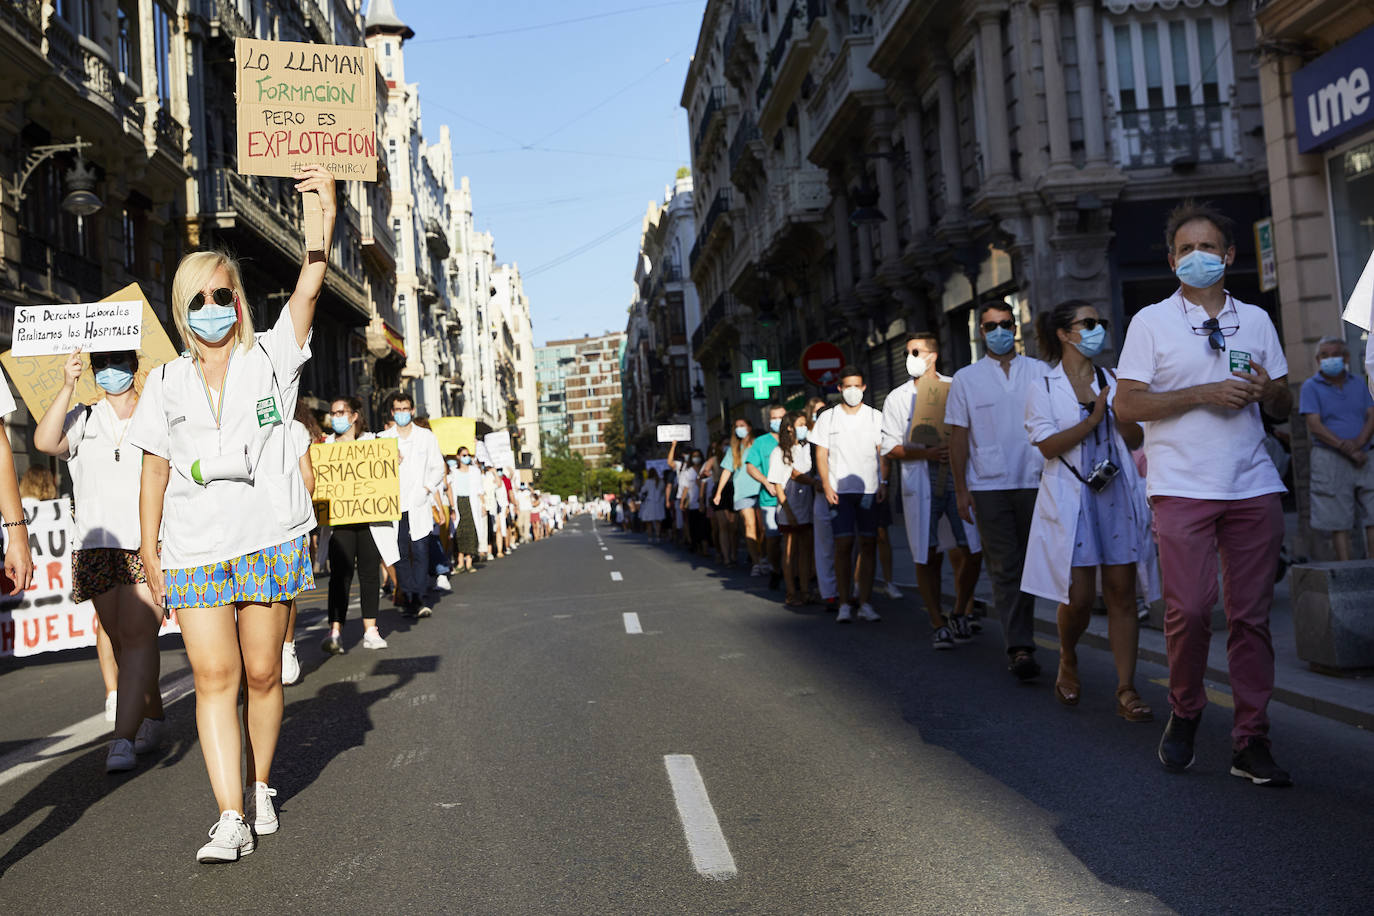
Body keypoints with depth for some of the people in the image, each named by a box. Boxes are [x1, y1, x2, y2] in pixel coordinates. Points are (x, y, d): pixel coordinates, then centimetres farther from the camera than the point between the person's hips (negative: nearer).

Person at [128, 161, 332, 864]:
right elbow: (154, 472, 11)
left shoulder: (270, 358, 5)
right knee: (214, 677, -7)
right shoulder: (166, 383, 11)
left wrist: (325, 218, -21)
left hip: (268, 542, -1)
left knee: (262, 674, 6)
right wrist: (149, 551, 6)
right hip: (194, 552, 1)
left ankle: (260, 786, 26)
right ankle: (231, 818, -6)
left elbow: (308, 288, -8)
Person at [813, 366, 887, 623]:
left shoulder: (875, 417, 9)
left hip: (869, 489, 1)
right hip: (840, 490, -1)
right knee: (843, 545, -6)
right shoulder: (828, 417, 8)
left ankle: (864, 603, 5)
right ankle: (845, 604, -1)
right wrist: (827, 486, -5)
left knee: (867, 545, 0)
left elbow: (883, 453, 9)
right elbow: (821, 455, 6)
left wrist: (884, 482, -4)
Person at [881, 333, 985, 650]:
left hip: (959, 478, 1)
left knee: (973, 551, -3)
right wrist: (929, 453, -11)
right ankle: (938, 624, 9)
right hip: (920, 484, 0)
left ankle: (959, 614, 18)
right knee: (927, 556, -2)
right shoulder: (898, 398, 8)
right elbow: (890, 449, 3)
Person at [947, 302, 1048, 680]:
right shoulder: (966, 378, 7)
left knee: (1029, 566, 7)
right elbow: (958, 437, 6)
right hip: (989, 485, -1)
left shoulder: (1039, 372, 9)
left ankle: (1021, 644, 20)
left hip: (1035, 482, 1)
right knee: (1004, 569, -5)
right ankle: (1020, 648, -5)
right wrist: (960, 489, 1)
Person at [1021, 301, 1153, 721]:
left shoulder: (1113, 382, 13)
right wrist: (1093, 419, -16)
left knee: (1121, 593, 0)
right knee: (1079, 597, -5)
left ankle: (1126, 689, 5)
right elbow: (1048, 446, -9)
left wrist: (1122, 411, -9)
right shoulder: (1044, 388, 2)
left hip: (1117, 496, 4)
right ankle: (1067, 661, 25)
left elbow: (1135, 440, 9)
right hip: (1071, 500, -3)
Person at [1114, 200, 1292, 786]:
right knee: (1189, 609, -10)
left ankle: (1251, 742, 9)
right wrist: (1203, 393, -12)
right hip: (1182, 488, -3)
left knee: (1251, 615, 2)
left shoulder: (1256, 321, 16)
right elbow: (1126, 405, -3)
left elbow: (1284, 406, 20)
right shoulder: (1151, 322, 5)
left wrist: (1266, 389, -4)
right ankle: (1184, 715, 14)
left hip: (1253, 487, 3)